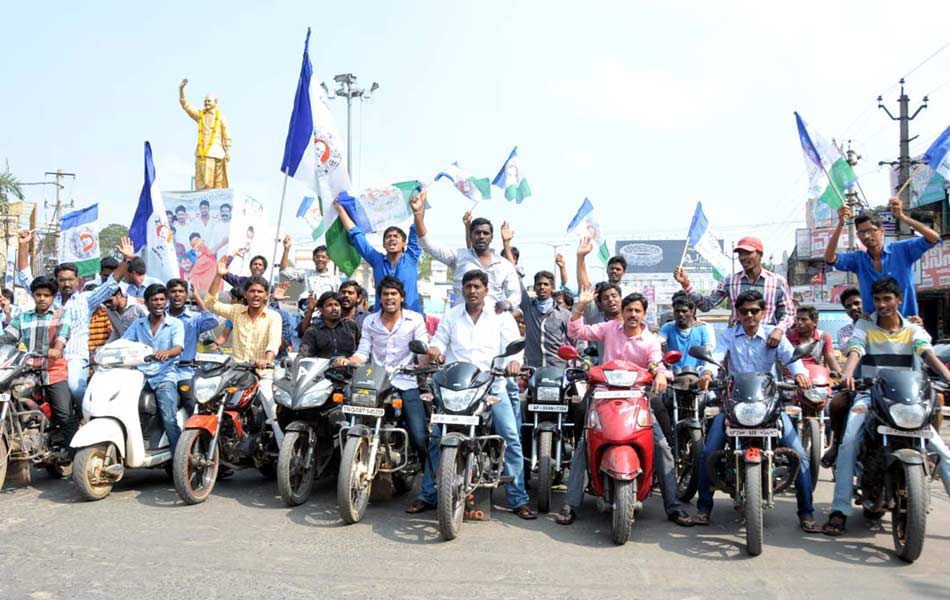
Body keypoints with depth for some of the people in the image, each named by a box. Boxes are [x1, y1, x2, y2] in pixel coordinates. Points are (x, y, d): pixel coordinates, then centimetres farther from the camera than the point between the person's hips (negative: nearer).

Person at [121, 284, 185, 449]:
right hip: (141, 374, 3)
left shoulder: (175, 324, 6)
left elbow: (178, 347, -10)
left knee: (169, 420, -21)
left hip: (165, 375, -3)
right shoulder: (137, 324, 18)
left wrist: (167, 352, -34)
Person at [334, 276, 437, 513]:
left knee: (422, 437, -14)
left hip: (406, 383, -3)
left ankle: (429, 493, -12)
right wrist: (348, 361, -9)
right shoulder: (370, 322, 17)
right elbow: (363, 352, 10)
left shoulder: (415, 319, 8)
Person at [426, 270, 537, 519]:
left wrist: (514, 361, -22)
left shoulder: (501, 317, 9)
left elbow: (514, 343, 0)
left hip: (493, 386, -1)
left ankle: (518, 499, -2)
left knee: (511, 439, -9)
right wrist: (435, 348, -14)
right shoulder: (451, 316, 15)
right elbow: (440, 339, 10)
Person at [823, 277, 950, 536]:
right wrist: (847, 373, -38)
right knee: (848, 444, -23)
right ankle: (840, 510, -21)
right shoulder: (864, 325, 4)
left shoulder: (913, 329, 7)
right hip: (869, 396, -2)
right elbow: (854, 352, -15)